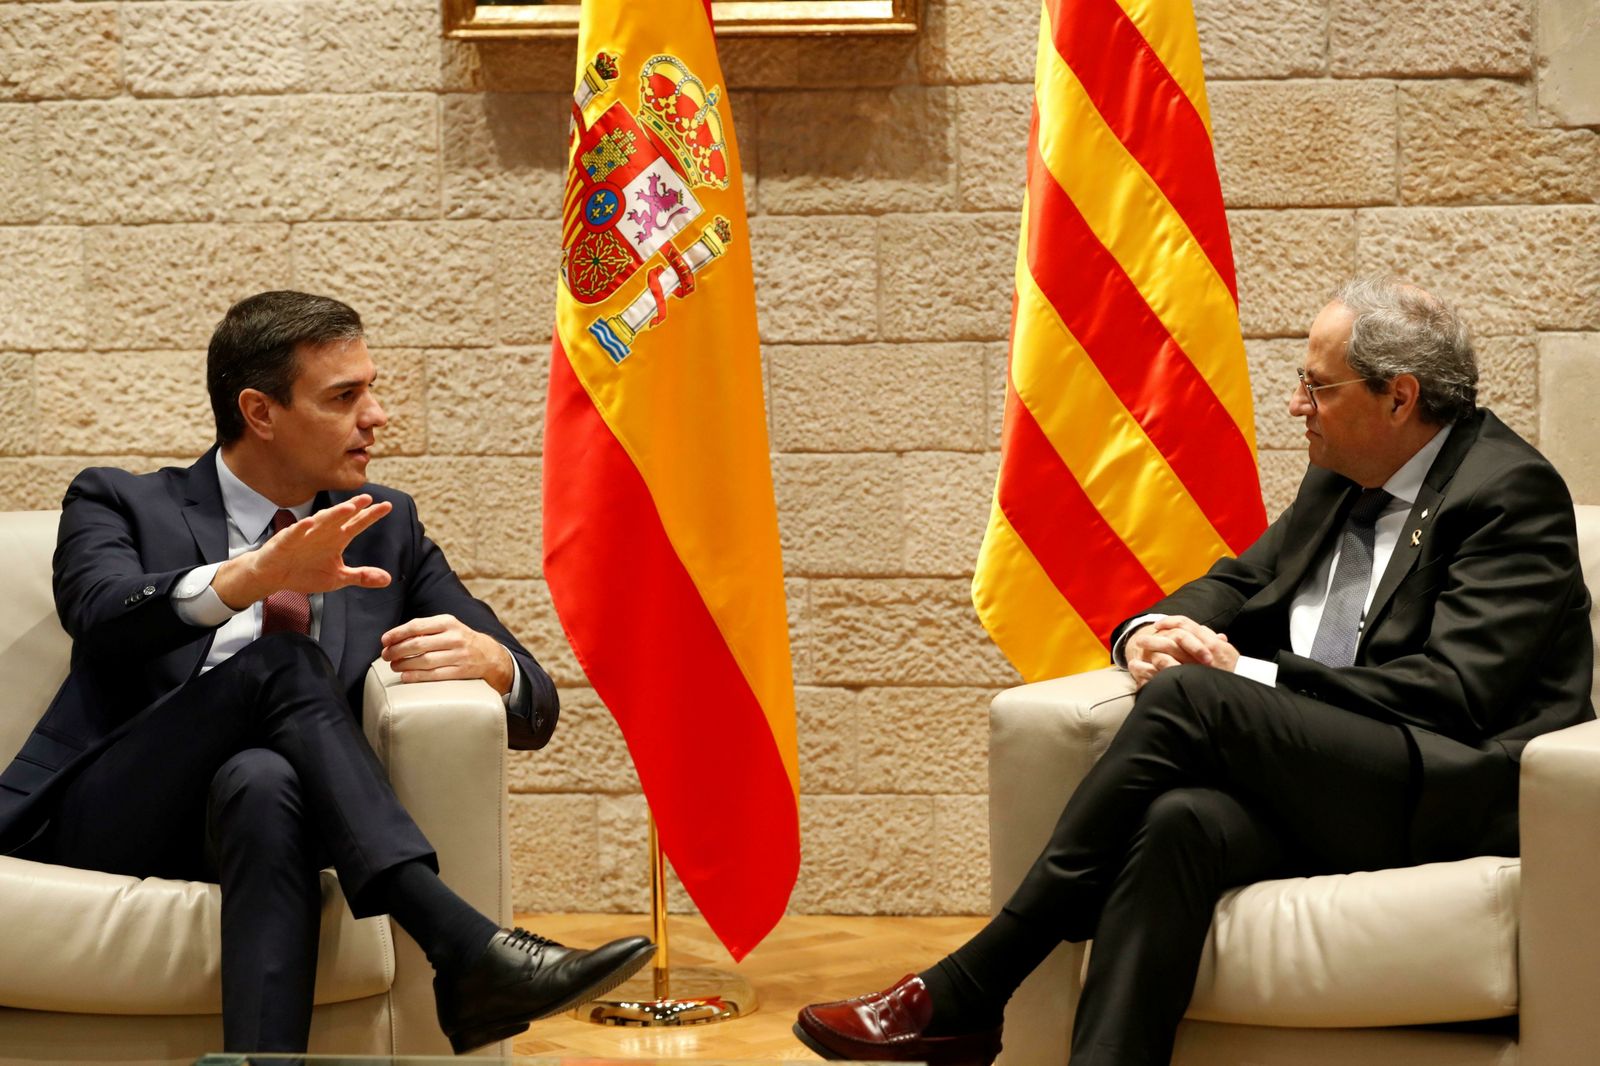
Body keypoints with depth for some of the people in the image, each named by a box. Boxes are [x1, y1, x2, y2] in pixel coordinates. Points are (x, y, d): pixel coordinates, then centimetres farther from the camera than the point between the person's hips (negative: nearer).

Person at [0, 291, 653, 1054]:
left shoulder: (386, 529, 19)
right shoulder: (117, 504, 11)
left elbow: (534, 708, 14)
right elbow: (101, 615, -13)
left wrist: (487, 660, -11)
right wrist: (249, 576, -31)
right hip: (107, 825, -2)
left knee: (264, 782, -36)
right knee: (283, 661, -29)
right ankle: (465, 949, -42)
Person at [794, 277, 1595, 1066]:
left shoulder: (1511, 492, -6)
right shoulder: (1340, 480, 20)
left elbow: (1453, 690, -15)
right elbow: (1239, 584, 25)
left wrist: (1249, 676, -16)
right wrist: (1152, 632, 0)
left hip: (1455, 796, -7)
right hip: (1317, 788, 7)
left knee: (1189, 698, -27)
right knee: (1180, 824, -29)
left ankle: (965, 995, -24)